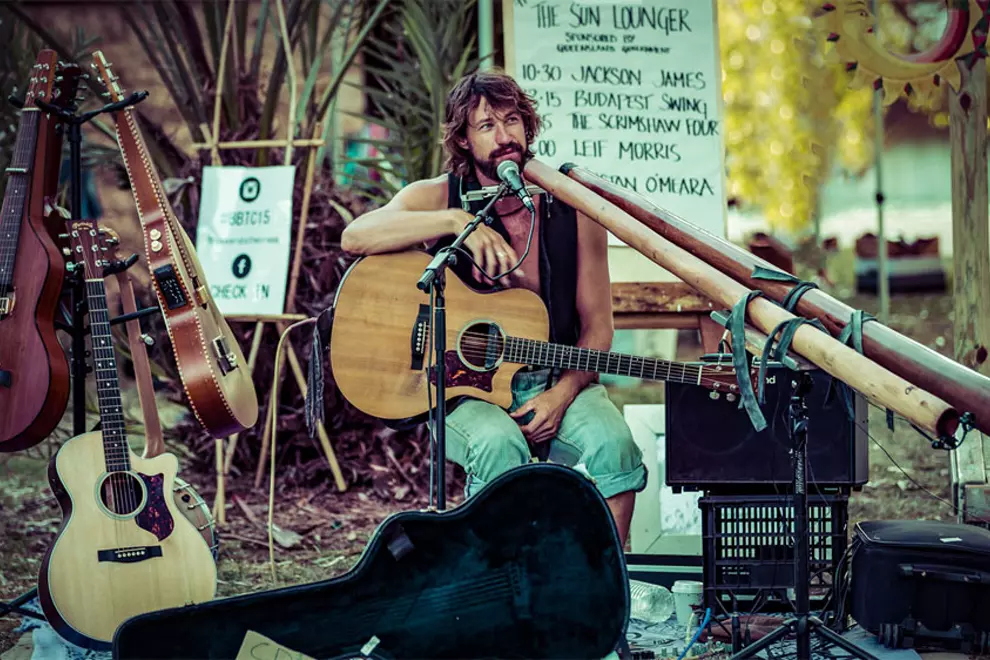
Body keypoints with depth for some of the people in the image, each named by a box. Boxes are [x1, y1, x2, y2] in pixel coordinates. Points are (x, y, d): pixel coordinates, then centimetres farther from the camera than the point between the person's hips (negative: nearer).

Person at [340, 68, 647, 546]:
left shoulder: (572, 207, 2)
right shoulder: (437, 197, -2)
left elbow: (596, 327, 4)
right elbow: (355, 238, -22)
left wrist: (562, 395, -13)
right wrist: (457, 222, -30)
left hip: (556, 382, 2)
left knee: (614, 444, -27)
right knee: (498, 443, -34)